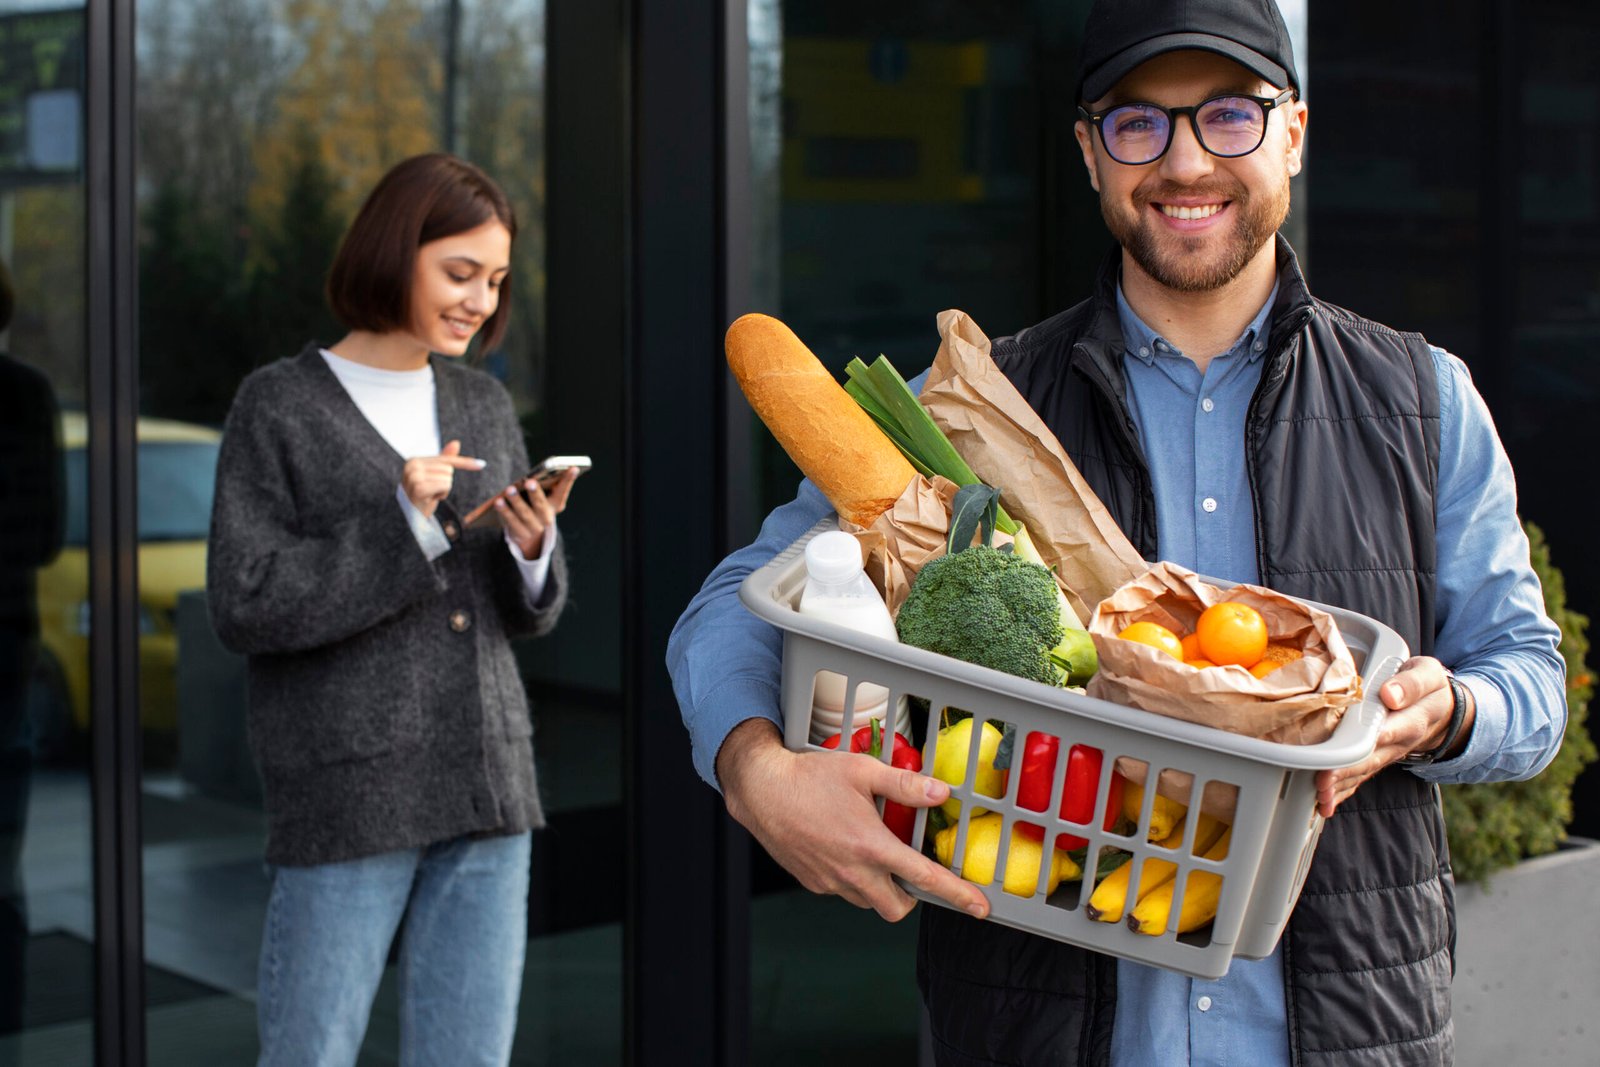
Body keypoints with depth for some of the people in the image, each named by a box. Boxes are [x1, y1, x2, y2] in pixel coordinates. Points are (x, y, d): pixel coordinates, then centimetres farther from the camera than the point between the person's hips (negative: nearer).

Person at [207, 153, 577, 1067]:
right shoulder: (281, 406, -2)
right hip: (347, 790, -4)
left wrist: (533, 547, -6)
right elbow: (245, 606, -9)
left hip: (485, 785, 5)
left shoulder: (485, 404, 13)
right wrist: (401, 527, -16)